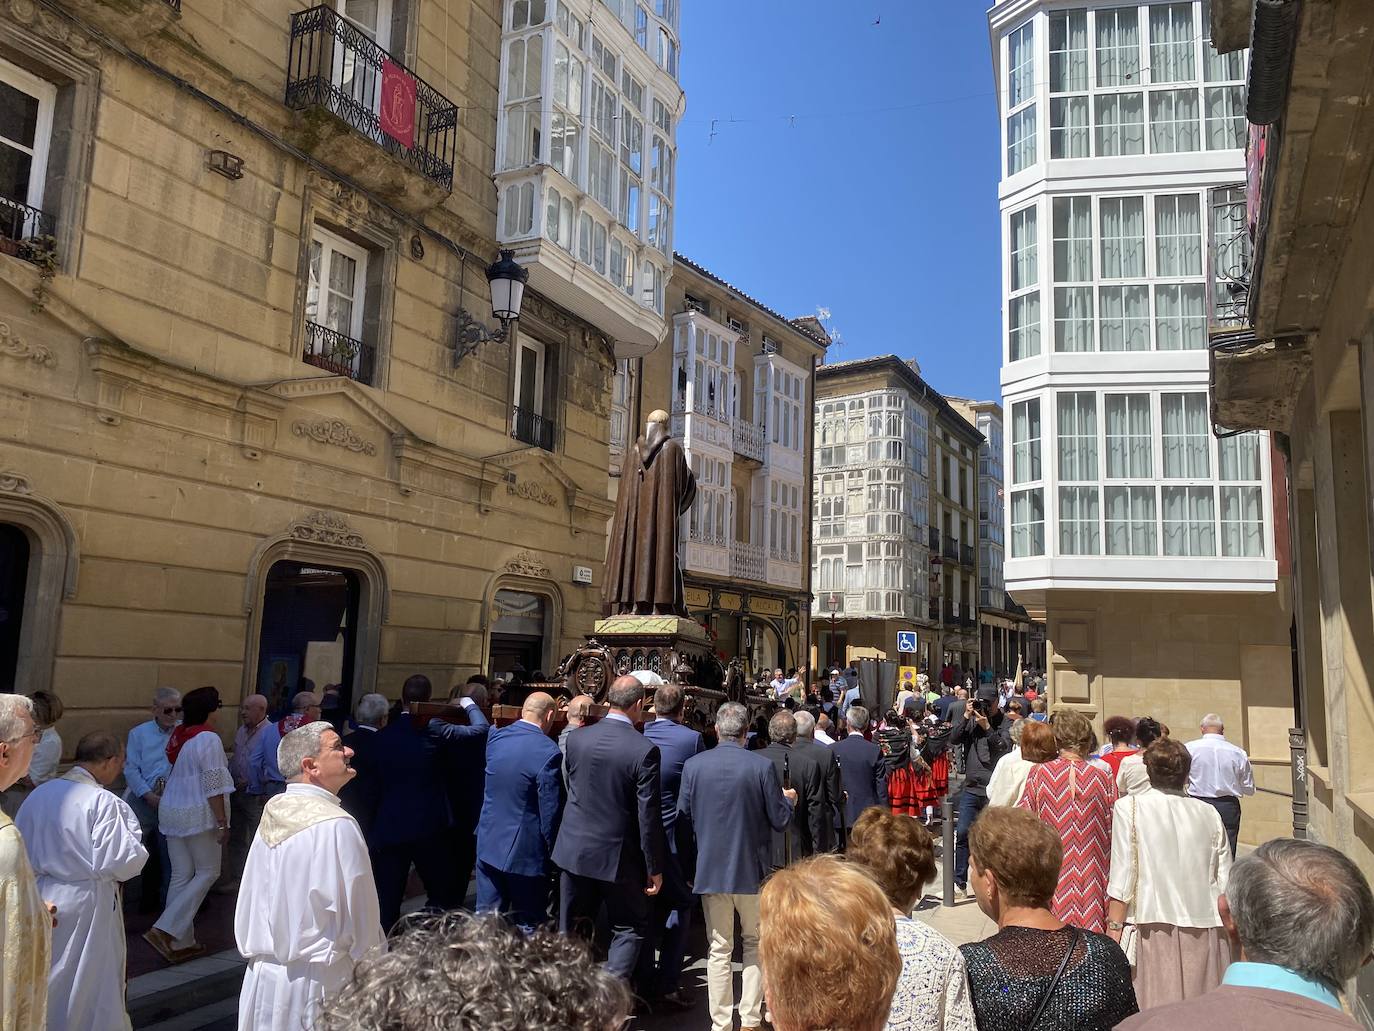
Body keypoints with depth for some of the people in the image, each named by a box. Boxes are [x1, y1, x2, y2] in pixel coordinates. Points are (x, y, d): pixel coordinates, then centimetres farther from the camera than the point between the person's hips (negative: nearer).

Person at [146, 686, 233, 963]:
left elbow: (174, 775, 13)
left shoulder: (178, 736, 8)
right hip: (198, 814, -8)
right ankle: (164, 930, -5)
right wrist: (222, 822, -13)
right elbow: (213, 786, -17)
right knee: (207, 872, 4)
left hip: (171, 811, 8)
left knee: (181, 875, 11)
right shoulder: (208, 739, -15)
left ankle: (180, 943, 17)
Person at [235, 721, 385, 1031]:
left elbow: (249, 903, 10)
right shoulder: (336, 825, -21)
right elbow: (360, 919, -16)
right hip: (317, 982, -7)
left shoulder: (272, 813, 1)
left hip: (263, 974, 7)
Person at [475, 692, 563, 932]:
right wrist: (552, 851, -5)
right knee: (528, 926, 8)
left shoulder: (495, 738, -1)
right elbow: (550, 811, -16)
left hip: (489, 844, 6)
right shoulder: (548, 752, -19)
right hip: (526, 852, -6)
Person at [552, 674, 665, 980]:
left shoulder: (576, 738, -5)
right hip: (618, 855, -4)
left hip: (575, 849, 4)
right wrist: (655, 868, -6)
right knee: (630, 928, 14)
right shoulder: (644, 750, -18)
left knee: (572, 930, 18)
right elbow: (649, 815, -15)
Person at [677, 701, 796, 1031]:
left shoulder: (694, 765, -8)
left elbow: (684, 821, -2)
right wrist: (788, 799, 14)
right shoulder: (762, 766, -13)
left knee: (718, 949, 12)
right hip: (752, 868, -1)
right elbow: (779, 820, -6)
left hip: (710, 868, 1)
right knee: (755, 943, 18)